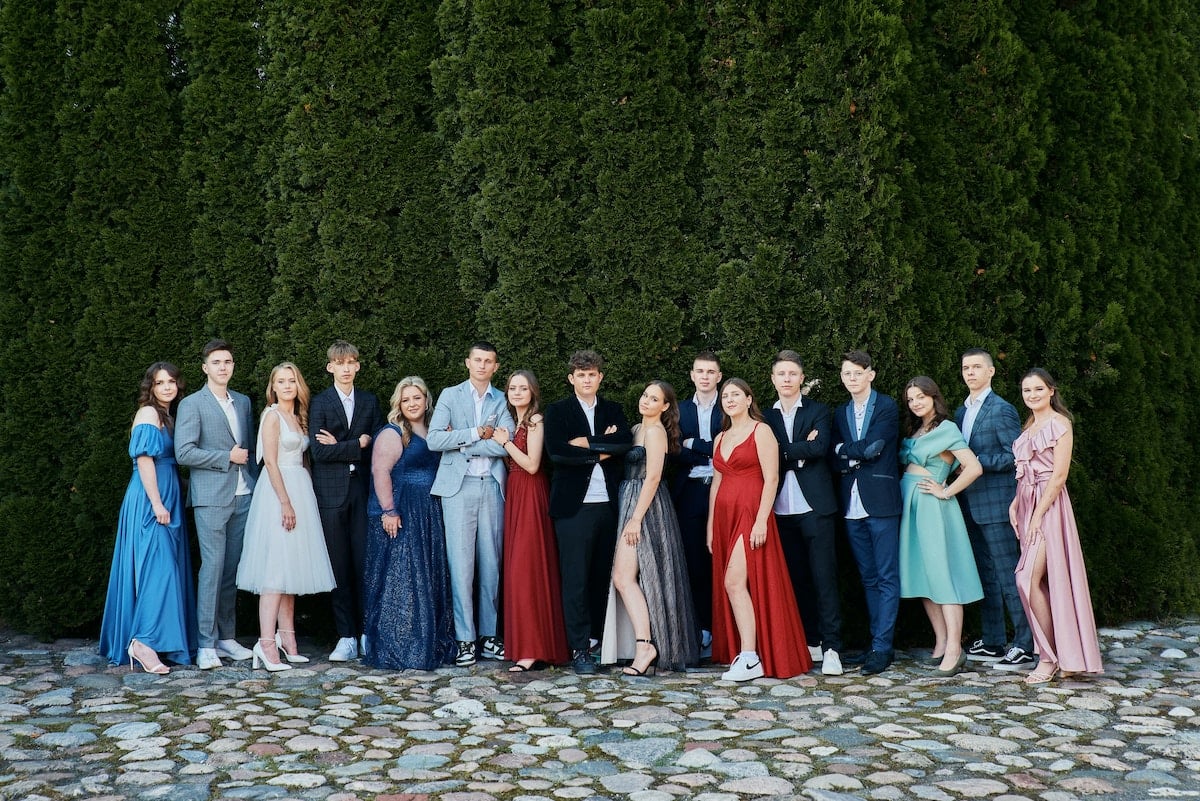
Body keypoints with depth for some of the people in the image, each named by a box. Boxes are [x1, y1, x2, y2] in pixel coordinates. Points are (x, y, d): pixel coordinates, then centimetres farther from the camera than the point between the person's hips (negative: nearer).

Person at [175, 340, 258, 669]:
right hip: (211, 497, -5)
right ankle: (206, 645, -3)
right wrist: (227, 457, -10)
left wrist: (257, 485, 12)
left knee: (233, 568, 8)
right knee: (212, 566, -8)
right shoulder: (192, 404, -2)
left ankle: (227, 637, 16)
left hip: (243, 496, 5)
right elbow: (184, 452, -11)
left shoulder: (243, 402, 16)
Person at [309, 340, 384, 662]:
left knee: (365, 563, -1)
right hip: (332, 491, -1)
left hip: (363, 488, 2)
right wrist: (358, 445, -6)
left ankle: (367, 634, 8)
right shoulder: (320, 403, 4)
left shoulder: (370, 401, 13)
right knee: (339, 566, 1)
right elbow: (319, 451, -7)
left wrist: (341, 446, -5)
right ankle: (346, 637, 7)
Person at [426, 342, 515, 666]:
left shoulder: (503, 401, 10)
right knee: (461, 563, -4)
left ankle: (488, 635, 12)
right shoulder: (450, 396, 9)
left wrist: (460, 442, -6)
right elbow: (434, 439, -5)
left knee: (491, 563, 4)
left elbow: (504, 445, -6)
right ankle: (465, 638, 0)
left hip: (492, 487, 1)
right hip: (458, 487, -1)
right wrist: (476, 433, -7)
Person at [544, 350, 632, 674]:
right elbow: (556, 452, -11)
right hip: (574, 505, -3)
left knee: (602, 577, 9)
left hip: (607, 505, 4)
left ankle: (596, 639, 20)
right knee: (575, 580, -2)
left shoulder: (613, 411, 14)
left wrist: (586, 442, -11)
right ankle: (579, 650, 4)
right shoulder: (558, 411, 4)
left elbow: (625, 442, -4)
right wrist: (601, 451, -7)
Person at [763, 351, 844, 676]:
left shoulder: (818, 411, 5)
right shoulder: (766, 417, 13)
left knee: (824, 577, -6)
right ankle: (811, 642, 17)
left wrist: (784, 452, -6)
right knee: (796, 579, 8)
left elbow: (820, 447, -12)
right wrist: (801, 450, -9)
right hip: (782, 510, 3)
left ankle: (831, 647, -5)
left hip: (814, 506, -3)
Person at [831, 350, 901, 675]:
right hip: (852, 504, 6)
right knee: (868, 577, 10)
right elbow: (836, 460, 6)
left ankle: (881, 646, -2)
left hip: (881, 501, -6)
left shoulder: (887, 407, -1)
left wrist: (845, 451, 0)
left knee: (887, 577, -3)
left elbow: (872, 446, -14)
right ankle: (879, 642, 17)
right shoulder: (840, 413, 15)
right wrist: (859, 455, -11)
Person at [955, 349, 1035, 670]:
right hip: (971, 505, 9)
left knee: (1008, 575, -6)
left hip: (996, 505, -8)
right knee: (985, 575, 14)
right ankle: (992, 643, 22)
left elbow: (1015, 456, -15)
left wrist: (976, 461, -17)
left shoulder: (1001, 410, -9)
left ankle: (1025, 647, -1)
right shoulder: (961, 412, 15)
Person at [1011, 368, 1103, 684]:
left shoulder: (1059, 423, -8)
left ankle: (1049, 658, -3)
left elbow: (1059, 474, -14)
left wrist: (1038, 514, -17)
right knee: (1037, 581, 8)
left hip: (1049, 504, -8)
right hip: (1027, 504, 8)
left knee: (1028, 579, -14)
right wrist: (1016, 504, 5)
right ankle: (1058, 654, 17)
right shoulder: (1029, 426, 16)